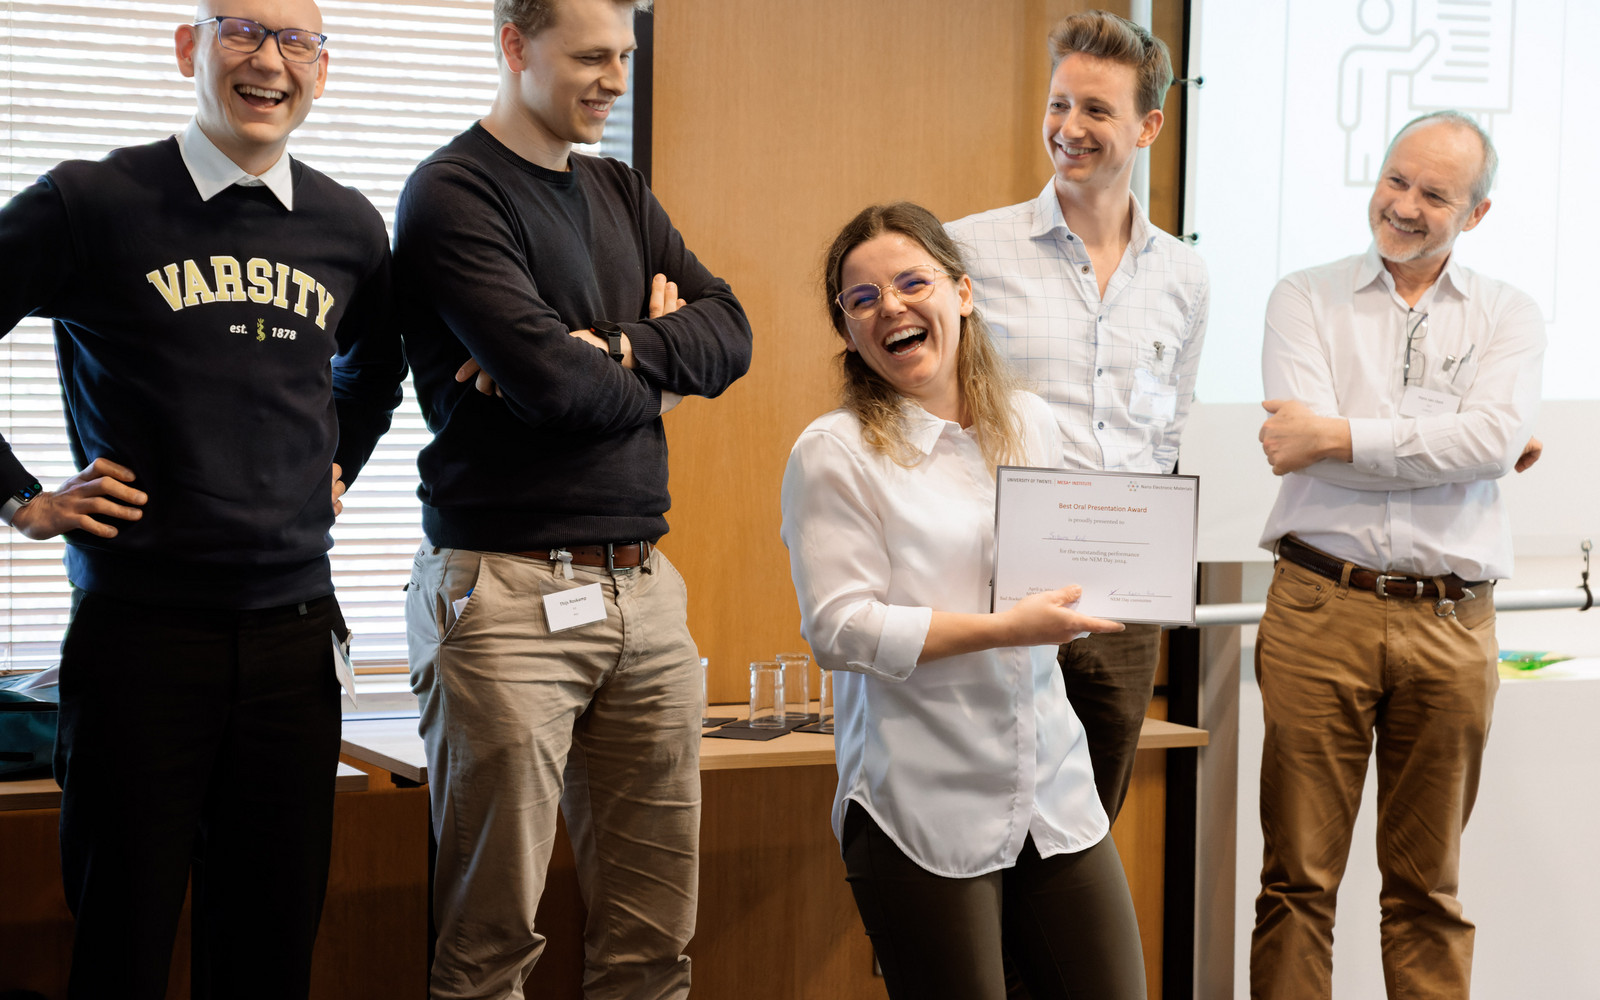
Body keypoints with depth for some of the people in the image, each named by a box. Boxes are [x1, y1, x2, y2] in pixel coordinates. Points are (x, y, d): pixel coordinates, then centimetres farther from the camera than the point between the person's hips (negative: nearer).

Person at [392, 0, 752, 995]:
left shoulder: (621, 194, 18)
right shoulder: (455, 194, -5)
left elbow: (729, 332, 7)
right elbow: (550, 381, -17)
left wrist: (614, 350, -11)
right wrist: (655, 377, 3)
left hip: (643, 587, 7)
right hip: (511, 591, -7)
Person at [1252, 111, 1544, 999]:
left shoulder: (1508, 318, 10)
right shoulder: (1306, 300, 8)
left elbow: (1496, 439, -10)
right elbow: (1301, 442, -9)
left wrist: (1343, 438, -12)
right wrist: (1448, 446, -6)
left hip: (1450, 621, 1)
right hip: (1320, 605, -1)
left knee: (1428, 884, 10)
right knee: (1297, 877, 2)